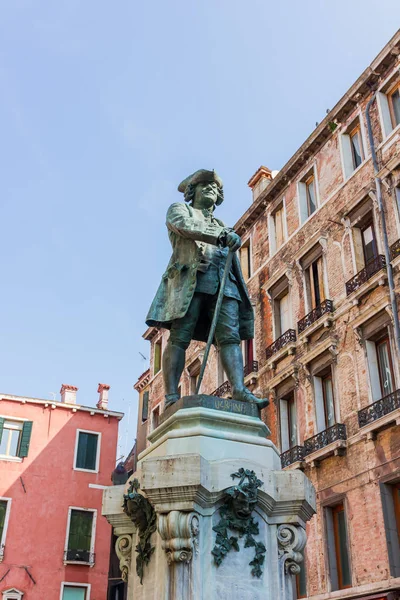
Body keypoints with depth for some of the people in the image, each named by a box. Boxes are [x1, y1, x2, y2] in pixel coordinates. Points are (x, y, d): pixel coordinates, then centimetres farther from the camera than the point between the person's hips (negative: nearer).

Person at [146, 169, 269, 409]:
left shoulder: (222, 226, 36)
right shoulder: (179, 209, 20)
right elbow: (185, 226, -5)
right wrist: (222, 234, -19)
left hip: (224, 282, 5)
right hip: (190, 278, -5)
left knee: (230, 337, -13)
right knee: (180, 338, -14)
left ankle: (240, 390, -26)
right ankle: (172, 396, -18)